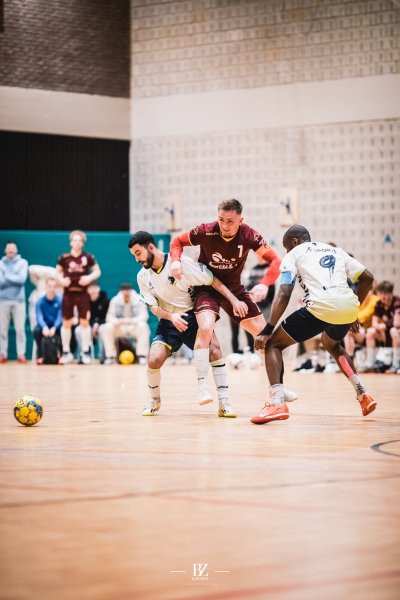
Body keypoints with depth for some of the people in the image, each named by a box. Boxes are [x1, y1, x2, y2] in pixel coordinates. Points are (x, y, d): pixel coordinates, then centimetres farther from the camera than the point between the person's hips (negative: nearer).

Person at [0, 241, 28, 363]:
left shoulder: (22, 262, 5)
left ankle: (21, 354, -2)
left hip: (18, 300, -1)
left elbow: (22, 279, -9)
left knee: (20, 329, -3)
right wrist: (14, 279, -11)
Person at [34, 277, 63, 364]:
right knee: (36, 330, -33)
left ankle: (60, 354, -14)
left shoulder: (60, 300, -9)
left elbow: (60, 316, -17)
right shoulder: (40, 301, -9)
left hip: (57, 327, -1)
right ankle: (40, 355, -19)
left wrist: (54, 328, -38)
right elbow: (39, 317, -22)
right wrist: (44, 327, -44)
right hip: (45, 326, 1)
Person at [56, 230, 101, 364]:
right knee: (66, 323, 3)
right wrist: (62, 280, -7)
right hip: (68, 293, 0)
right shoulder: (64, 258, 1)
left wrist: (90, 277, -10)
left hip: (82, 293, 0)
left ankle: (85, 352, 7)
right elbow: (58, 271, 12)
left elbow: (97, 271, 8)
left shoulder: (88, 257, 1)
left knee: (85, 322, -1)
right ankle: (66, 352, 13)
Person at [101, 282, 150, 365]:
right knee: (107, 328, -26)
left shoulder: (139, 300, -8)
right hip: (120, 328, 2)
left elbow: (143, 316, -16)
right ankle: (110, 356, -18)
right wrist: (117, 321, -27)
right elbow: (109, 316, -3)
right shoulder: (115, 300, -1)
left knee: (142, 325, -35)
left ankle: (142, 356, -30)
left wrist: (131, 320, -33)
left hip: (134, 328, -2)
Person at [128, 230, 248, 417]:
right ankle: (154, 400, 9)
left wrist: (234, 301, -18)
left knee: (214, 350, -25)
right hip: (168, 320, 3)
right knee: (154, 360, -18)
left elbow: (212, 281, -11)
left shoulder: (181, 262, -16)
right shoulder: (143, 276, -2)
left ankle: (224, 404, -18)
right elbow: (153, 306, 0)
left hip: (193, 316, -3)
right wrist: (171, 316, -21)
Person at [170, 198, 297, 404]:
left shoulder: (249, 235, -19)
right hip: (207, 287, -3)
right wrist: (176, 260, -26)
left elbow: (275, 261, -15)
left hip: (234, 287, 3)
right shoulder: (205, 231, -22)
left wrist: (264, 284, -32)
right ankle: (202, 387, -22)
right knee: (206, 328, -30)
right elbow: (177, 241, -5)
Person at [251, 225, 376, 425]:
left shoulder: (294, 254, 14)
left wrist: (267, 330, 0)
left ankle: (277, 402, -11)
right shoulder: (335, 251, 29)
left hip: (321, 307, -6)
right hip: (349, 307, 6)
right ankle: (363, 395, 29)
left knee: (273, 344, 10)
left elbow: (284, 293, 0)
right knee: (331, 344, 39)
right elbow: (367, 278, 23)